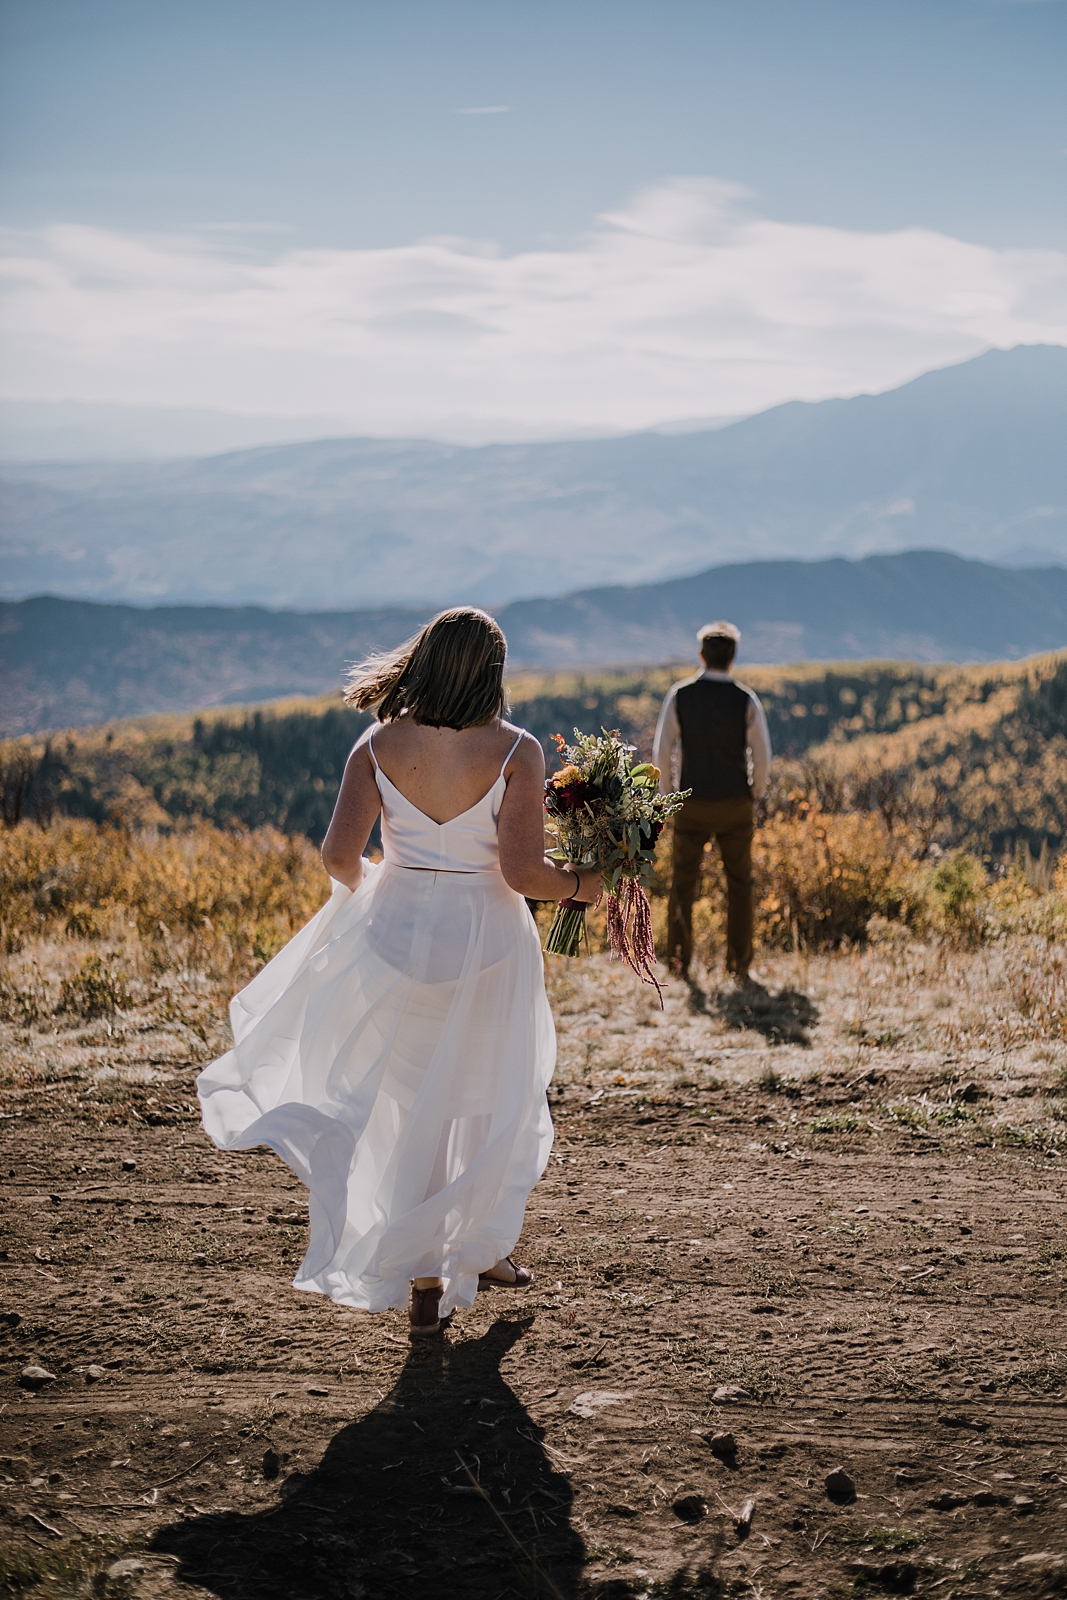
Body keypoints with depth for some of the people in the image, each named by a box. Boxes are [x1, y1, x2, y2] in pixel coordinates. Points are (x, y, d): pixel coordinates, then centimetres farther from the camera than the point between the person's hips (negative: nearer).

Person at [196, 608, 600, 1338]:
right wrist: (579, 884, 1)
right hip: (485, 943, -2)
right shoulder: (516, 751, -12)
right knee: (490, 1101, 19)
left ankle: (421, 1278, 18)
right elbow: (521, 872, -18)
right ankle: (479, 1251, 34)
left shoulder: (379, 746, -5)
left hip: (395, 927, 2)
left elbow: (340, 857, -9)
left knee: (412, 1105, 15)